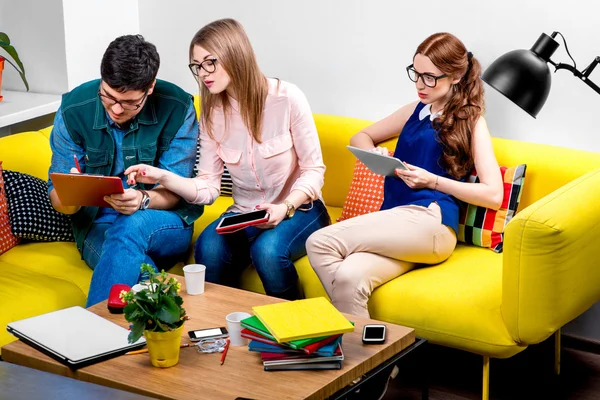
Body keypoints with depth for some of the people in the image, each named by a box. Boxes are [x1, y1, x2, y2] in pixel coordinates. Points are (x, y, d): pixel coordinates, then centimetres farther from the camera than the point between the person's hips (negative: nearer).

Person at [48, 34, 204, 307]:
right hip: (97, 225, 0)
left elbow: (175, 191, -9)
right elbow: (57, 198, -4)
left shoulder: (177, 108, -11)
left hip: (166, 226, 0)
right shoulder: (73, 110, -7)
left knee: (132, 225, -37)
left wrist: (143, 200, -34)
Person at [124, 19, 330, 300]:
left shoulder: (286, 98, -15)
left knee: (267, 250, -35)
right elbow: (208, 188, -4)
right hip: (244, 214, 3)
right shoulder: (212, 112, -2)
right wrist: (162, 177, -21)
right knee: (208, 249, -29)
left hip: (298, 209, -3)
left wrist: (284, 208, -25)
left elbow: (313, 170, -9)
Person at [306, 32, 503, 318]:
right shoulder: (416, 111, 23)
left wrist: (433, 181, -8)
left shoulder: (471, 122, 8)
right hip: (396, 224, 5)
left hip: (430, 222, -5)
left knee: (320, 243, -23)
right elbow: (360, 137, 32)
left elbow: (493, 195, -2)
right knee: (349, 277, -31)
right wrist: (375, 155, 9)